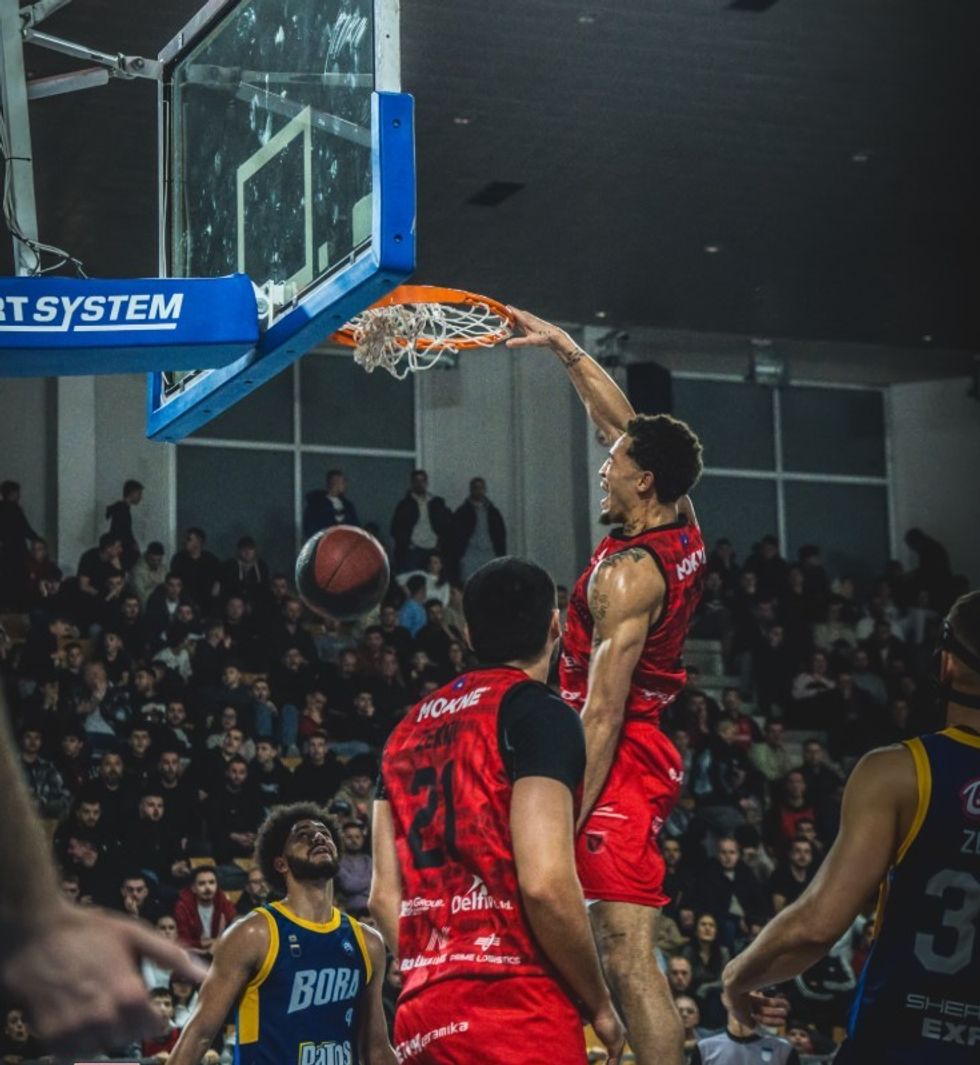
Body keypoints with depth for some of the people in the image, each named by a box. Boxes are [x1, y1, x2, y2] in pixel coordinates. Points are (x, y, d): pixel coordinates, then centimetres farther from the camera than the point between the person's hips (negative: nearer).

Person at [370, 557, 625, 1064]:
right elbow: (545, 883, -16)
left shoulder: (411, 728, 18)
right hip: (513, 1009, -8)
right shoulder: (539, 712, -6)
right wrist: (600, 1006, -5)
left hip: (421, 1013, 8)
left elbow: (384, 896, 15)